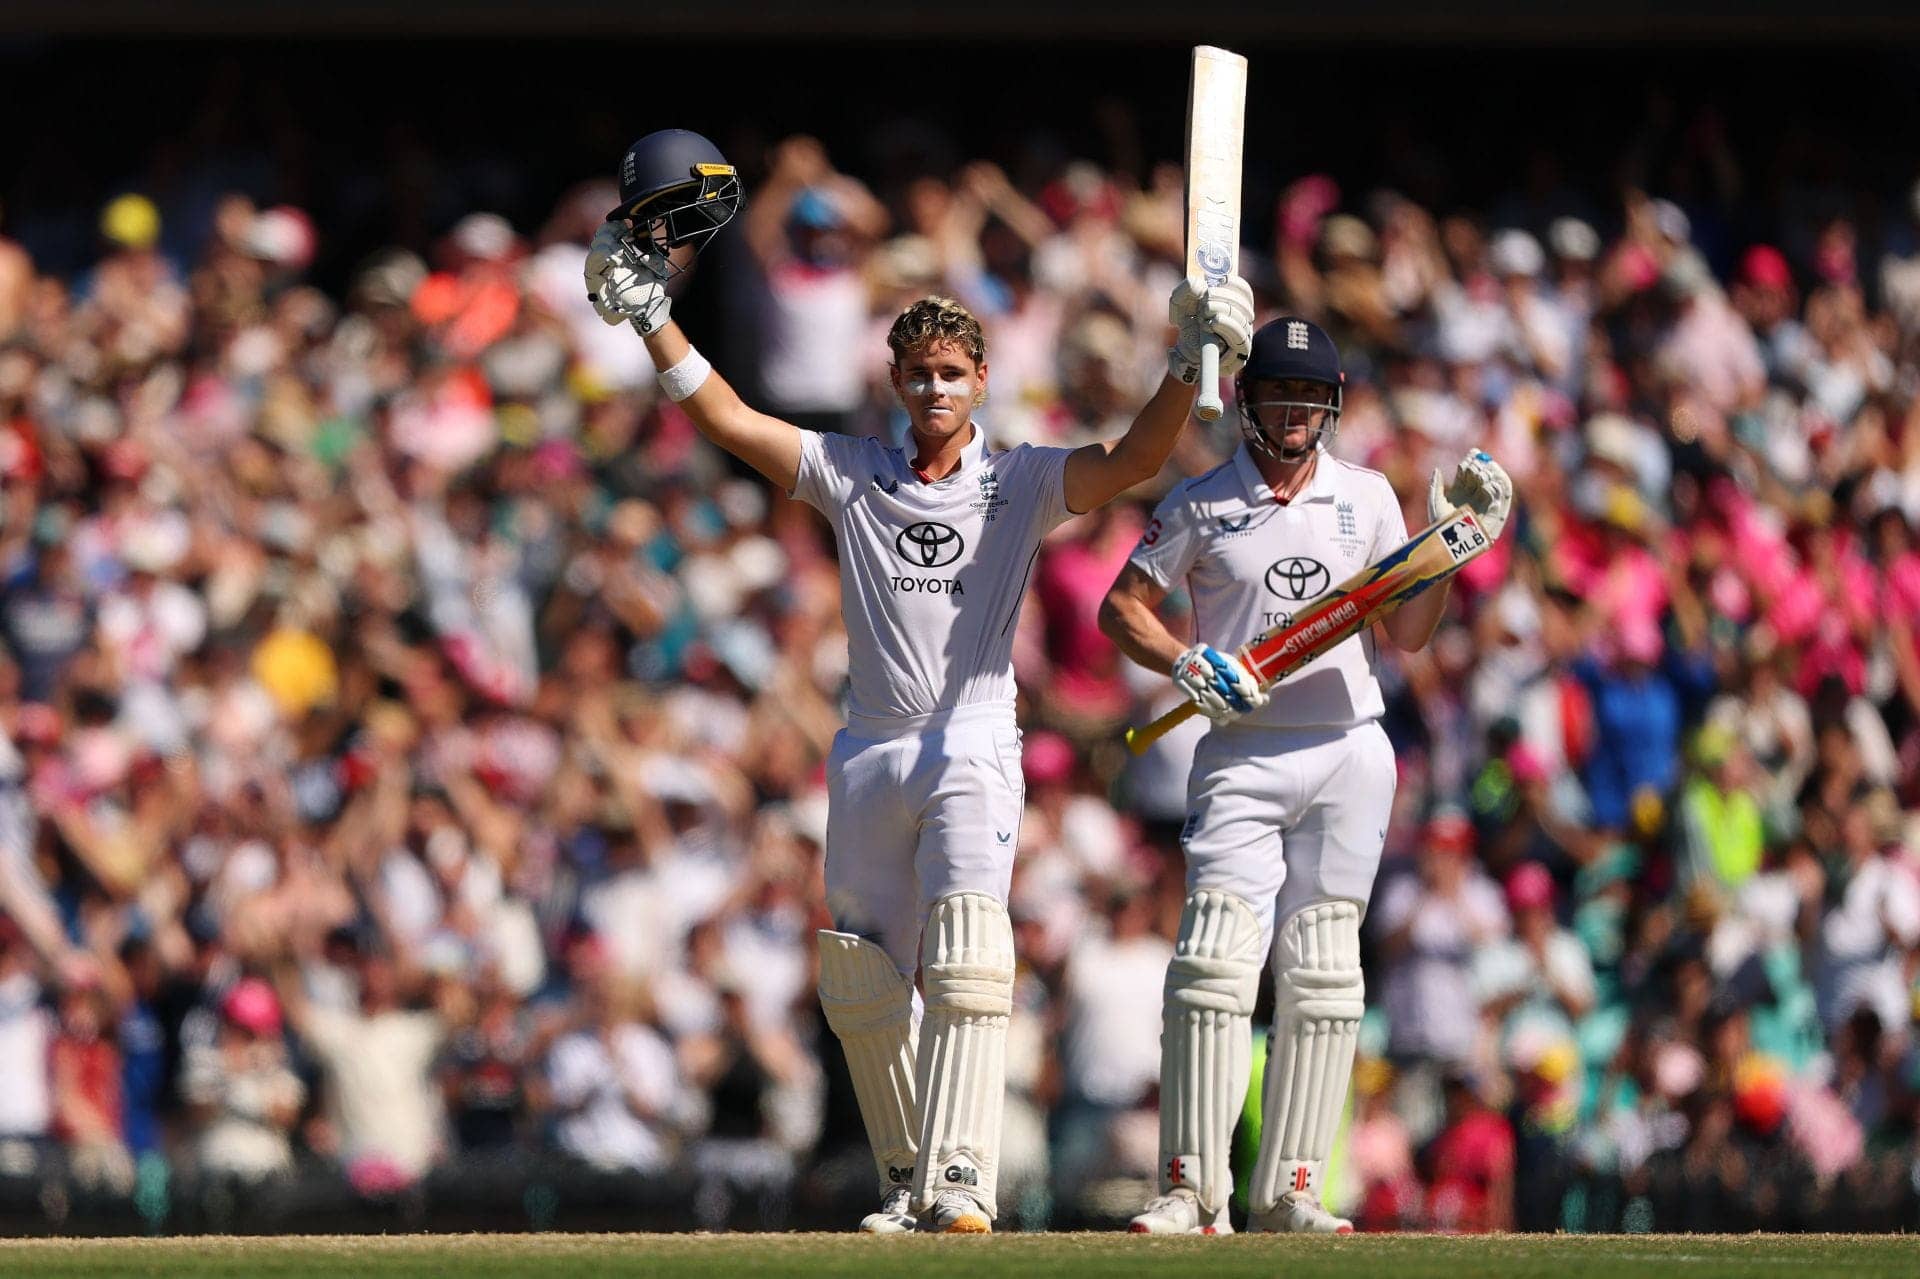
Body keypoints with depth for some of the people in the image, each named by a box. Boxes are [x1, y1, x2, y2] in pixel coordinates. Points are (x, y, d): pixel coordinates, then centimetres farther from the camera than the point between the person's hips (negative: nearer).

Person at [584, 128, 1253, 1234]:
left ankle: (964, 1178, -27)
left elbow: (1134, 460, -8)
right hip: (870, 755, 4)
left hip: (973, 749, -4)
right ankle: (909, 1182, 15)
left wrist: (1190, 366, -21)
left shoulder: (1019, 483, 4)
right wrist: (651, 319, 3)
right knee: (866, 986, 4)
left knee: (966, 959, -20)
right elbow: (729, 420, 8)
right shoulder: (853, 476, 11)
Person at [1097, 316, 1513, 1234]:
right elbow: (1121, 606, 5)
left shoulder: (1366, 498, 10)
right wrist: (1188, 666, -12)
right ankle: (1193, 1190, -12)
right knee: (1213, 963, -14)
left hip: (1347, 753, 2)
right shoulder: (1201, 505, 4)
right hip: (1241, 755, -2)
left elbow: (1405, 633, 9)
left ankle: (1287, 1190, 6)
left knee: (1320, 975, 2)